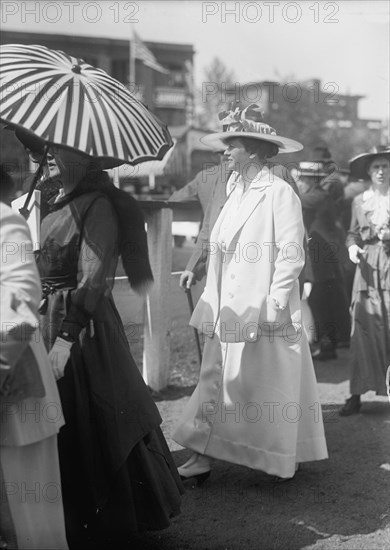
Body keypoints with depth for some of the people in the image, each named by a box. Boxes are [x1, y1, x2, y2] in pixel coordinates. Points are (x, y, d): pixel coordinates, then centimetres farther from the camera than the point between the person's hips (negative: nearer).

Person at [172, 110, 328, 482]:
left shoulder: (280, 193, -11)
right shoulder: (237, 192, 13)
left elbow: (291, 255, -14)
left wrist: (275, 303, -17)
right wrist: (213, 302, 9)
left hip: (265, 312, -7)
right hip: (229, 311, 7)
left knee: (273, 385, 5)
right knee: (214, 379, 6)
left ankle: (285, 459, 23)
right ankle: (201, 457, 14)